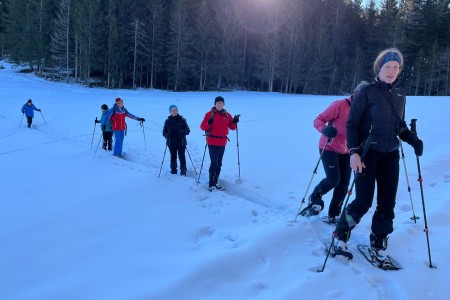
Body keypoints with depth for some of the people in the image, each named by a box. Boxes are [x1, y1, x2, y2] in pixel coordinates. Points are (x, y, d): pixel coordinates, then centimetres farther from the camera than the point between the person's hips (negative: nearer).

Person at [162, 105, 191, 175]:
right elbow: (164, 132, 9)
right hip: (171, 143, 2)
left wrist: (182, 132, -19)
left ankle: (183, 171, 5)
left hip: (181, 142, -1)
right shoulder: (168, 121, 5)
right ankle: (173, 170, 19)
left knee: (182, 157, -4)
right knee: (173, 157, 8)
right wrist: (167, 135, -13)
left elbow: (188, 130, 1)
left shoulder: (182, 120, 1)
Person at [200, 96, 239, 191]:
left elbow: (232, 127, 10)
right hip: (212, 142, -5)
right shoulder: (209, 114, -3)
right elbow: (202, 127, -7)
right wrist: (208, 123, -26)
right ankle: (211, 184, -3)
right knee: (214, 163, -11)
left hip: (222, 142, 5)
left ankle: (215, 182, 22)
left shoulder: (227, 115, 8)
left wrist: (235, 122, -10)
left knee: (219, 163, 11)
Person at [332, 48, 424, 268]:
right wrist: (353, 151, -19)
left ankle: (378, 244, 20)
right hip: (368, 153, -5)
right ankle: (340, 235, 15)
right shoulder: (367, 92, -6)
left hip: (390, 154, 5)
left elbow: (400, 126, 19)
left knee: (387, 203, 5)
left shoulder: (400, 94, 11)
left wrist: (413, 140, 0)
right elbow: (352, 124, -8)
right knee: (364, 201, -7)